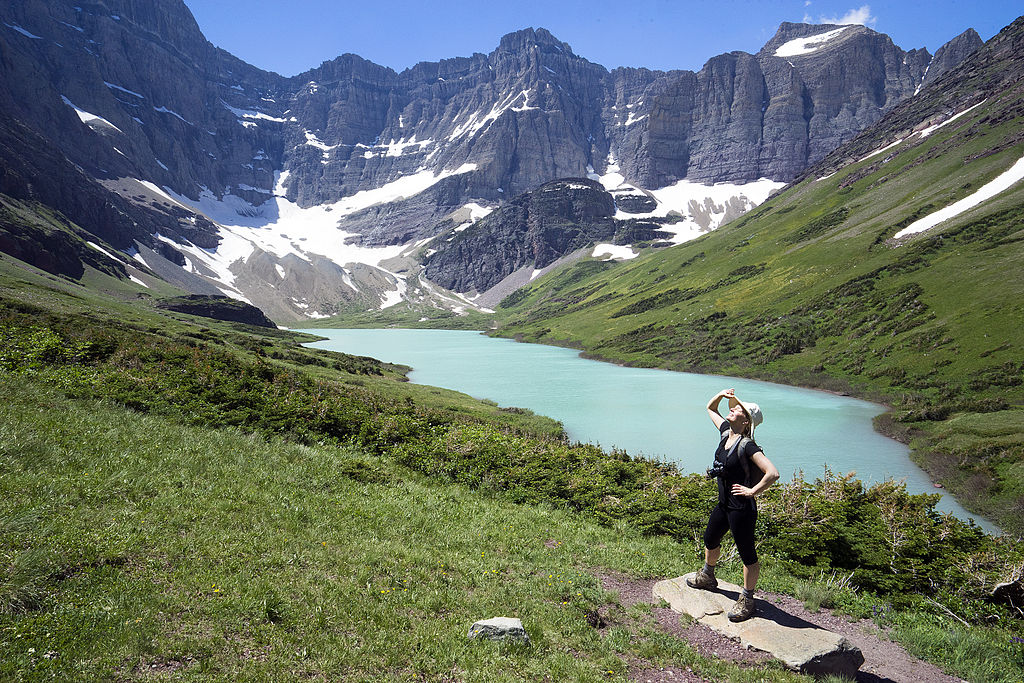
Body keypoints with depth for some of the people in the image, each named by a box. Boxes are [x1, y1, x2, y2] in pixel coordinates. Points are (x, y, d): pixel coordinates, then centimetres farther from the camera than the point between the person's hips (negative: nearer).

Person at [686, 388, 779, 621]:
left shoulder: (747, 446, -23)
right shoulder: (726, 432, 0)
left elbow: (773, 473, -31)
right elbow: (710, 408, 17)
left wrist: (752, 491, -21)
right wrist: (721, 394, -2)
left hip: (742, 508, -9)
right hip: (723, 504, 9)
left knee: (747, 554, 7)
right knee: (710, 540, 27)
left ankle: (746, 600, 22)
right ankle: (707, 577, 52)